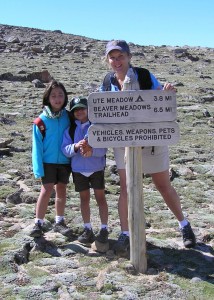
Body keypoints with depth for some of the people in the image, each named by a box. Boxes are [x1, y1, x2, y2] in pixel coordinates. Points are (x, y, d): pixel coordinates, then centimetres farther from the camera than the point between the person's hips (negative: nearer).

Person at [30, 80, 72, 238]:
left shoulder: (68, 117, -1)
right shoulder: (42, 119, -9)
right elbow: (37, 145, -7)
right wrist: (38, 168, -11)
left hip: (65, 161, 3)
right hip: (48, 161, -3)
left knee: (61, 190, 11)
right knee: (47, 190, -7)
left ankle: (59, 222, 24)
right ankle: (38, 223, 2)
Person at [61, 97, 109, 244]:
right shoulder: (70, 129, 2)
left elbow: (103, 149, -11)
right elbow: (65, 149, -5)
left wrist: (91, 150, -30)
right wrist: (76, 147, -24)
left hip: (97, 168, -3)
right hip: (78, 169, 3)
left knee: (100, 197, 3)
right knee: (84, 198, 12)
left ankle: (104, 229, 12)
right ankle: (88, 229, 22)